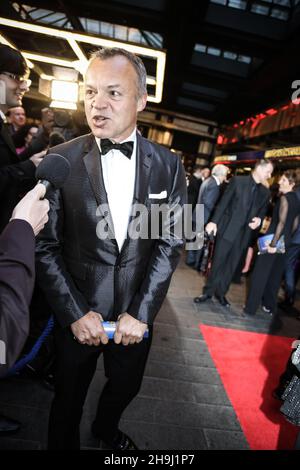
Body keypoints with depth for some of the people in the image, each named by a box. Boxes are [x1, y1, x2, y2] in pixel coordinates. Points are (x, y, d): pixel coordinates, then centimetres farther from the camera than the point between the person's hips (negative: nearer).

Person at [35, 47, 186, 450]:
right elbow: (45, 246, -9)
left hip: (137, 312, 3)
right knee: (68, 400, 20)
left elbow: (171, 242, -6)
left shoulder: (168, 165, -5)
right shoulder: (61, 160, -11)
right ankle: (65, 444, 53)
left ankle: (106, 428, 59)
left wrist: (141, 312, -11)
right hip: (77, 313, -2)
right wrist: (76, 313, -13)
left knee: (126, 387, 26)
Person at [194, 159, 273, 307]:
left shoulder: (265, 192, 10)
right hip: (227, 229, -4)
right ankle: (208, 292, 16)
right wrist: (214, 221, -13)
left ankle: (221, 293, 24)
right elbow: (223, 202, -6)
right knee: (218, 262, 2)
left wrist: (259, 220, -6)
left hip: (243, 233, 4)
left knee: (231, 265, 10)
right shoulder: (237, 181, -3)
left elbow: (262, 211, 17)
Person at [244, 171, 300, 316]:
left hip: (274, 240, -8)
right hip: (285, 242, 8)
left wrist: (273, 243, -22)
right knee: (275, 274, 16)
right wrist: (286, 237, 20)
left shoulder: (285, 198, -15)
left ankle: (251, 307, 5)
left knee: (260, 273, -1)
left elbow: (281, 222, -21)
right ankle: (270, 305, 26)